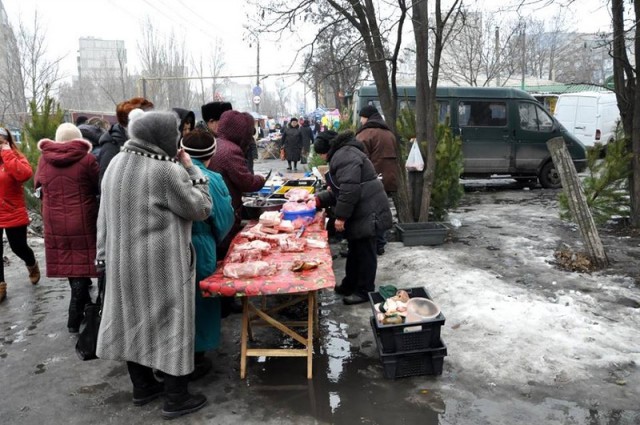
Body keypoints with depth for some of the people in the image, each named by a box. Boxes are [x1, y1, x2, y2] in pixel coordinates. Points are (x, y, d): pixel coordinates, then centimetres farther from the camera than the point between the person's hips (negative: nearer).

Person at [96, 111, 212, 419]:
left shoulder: (116, 164, 5)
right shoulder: (166, 171, -20)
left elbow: (105, 214, 9)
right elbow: (201, 208, -12)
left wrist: (105, 254, 15)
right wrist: (190, 168, -5)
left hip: (124, 259, 8)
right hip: (161, 263, -8)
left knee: (135, 320, 17)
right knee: (170, 324, 4)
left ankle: (143, 387, 33)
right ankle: (176, 399, 14)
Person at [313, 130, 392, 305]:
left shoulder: (345, 155, -17)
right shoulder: (341, 155, 19)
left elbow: (349, 189, -26)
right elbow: (338, 190, 23)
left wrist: (340, 216, -21)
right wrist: (319, 199, 11)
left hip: (367, 212, -11)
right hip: (360, 212, 11)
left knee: (364, 252, -1)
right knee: (355, 249, 19)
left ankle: (364, 291, 10)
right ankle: (350, 285, 31)